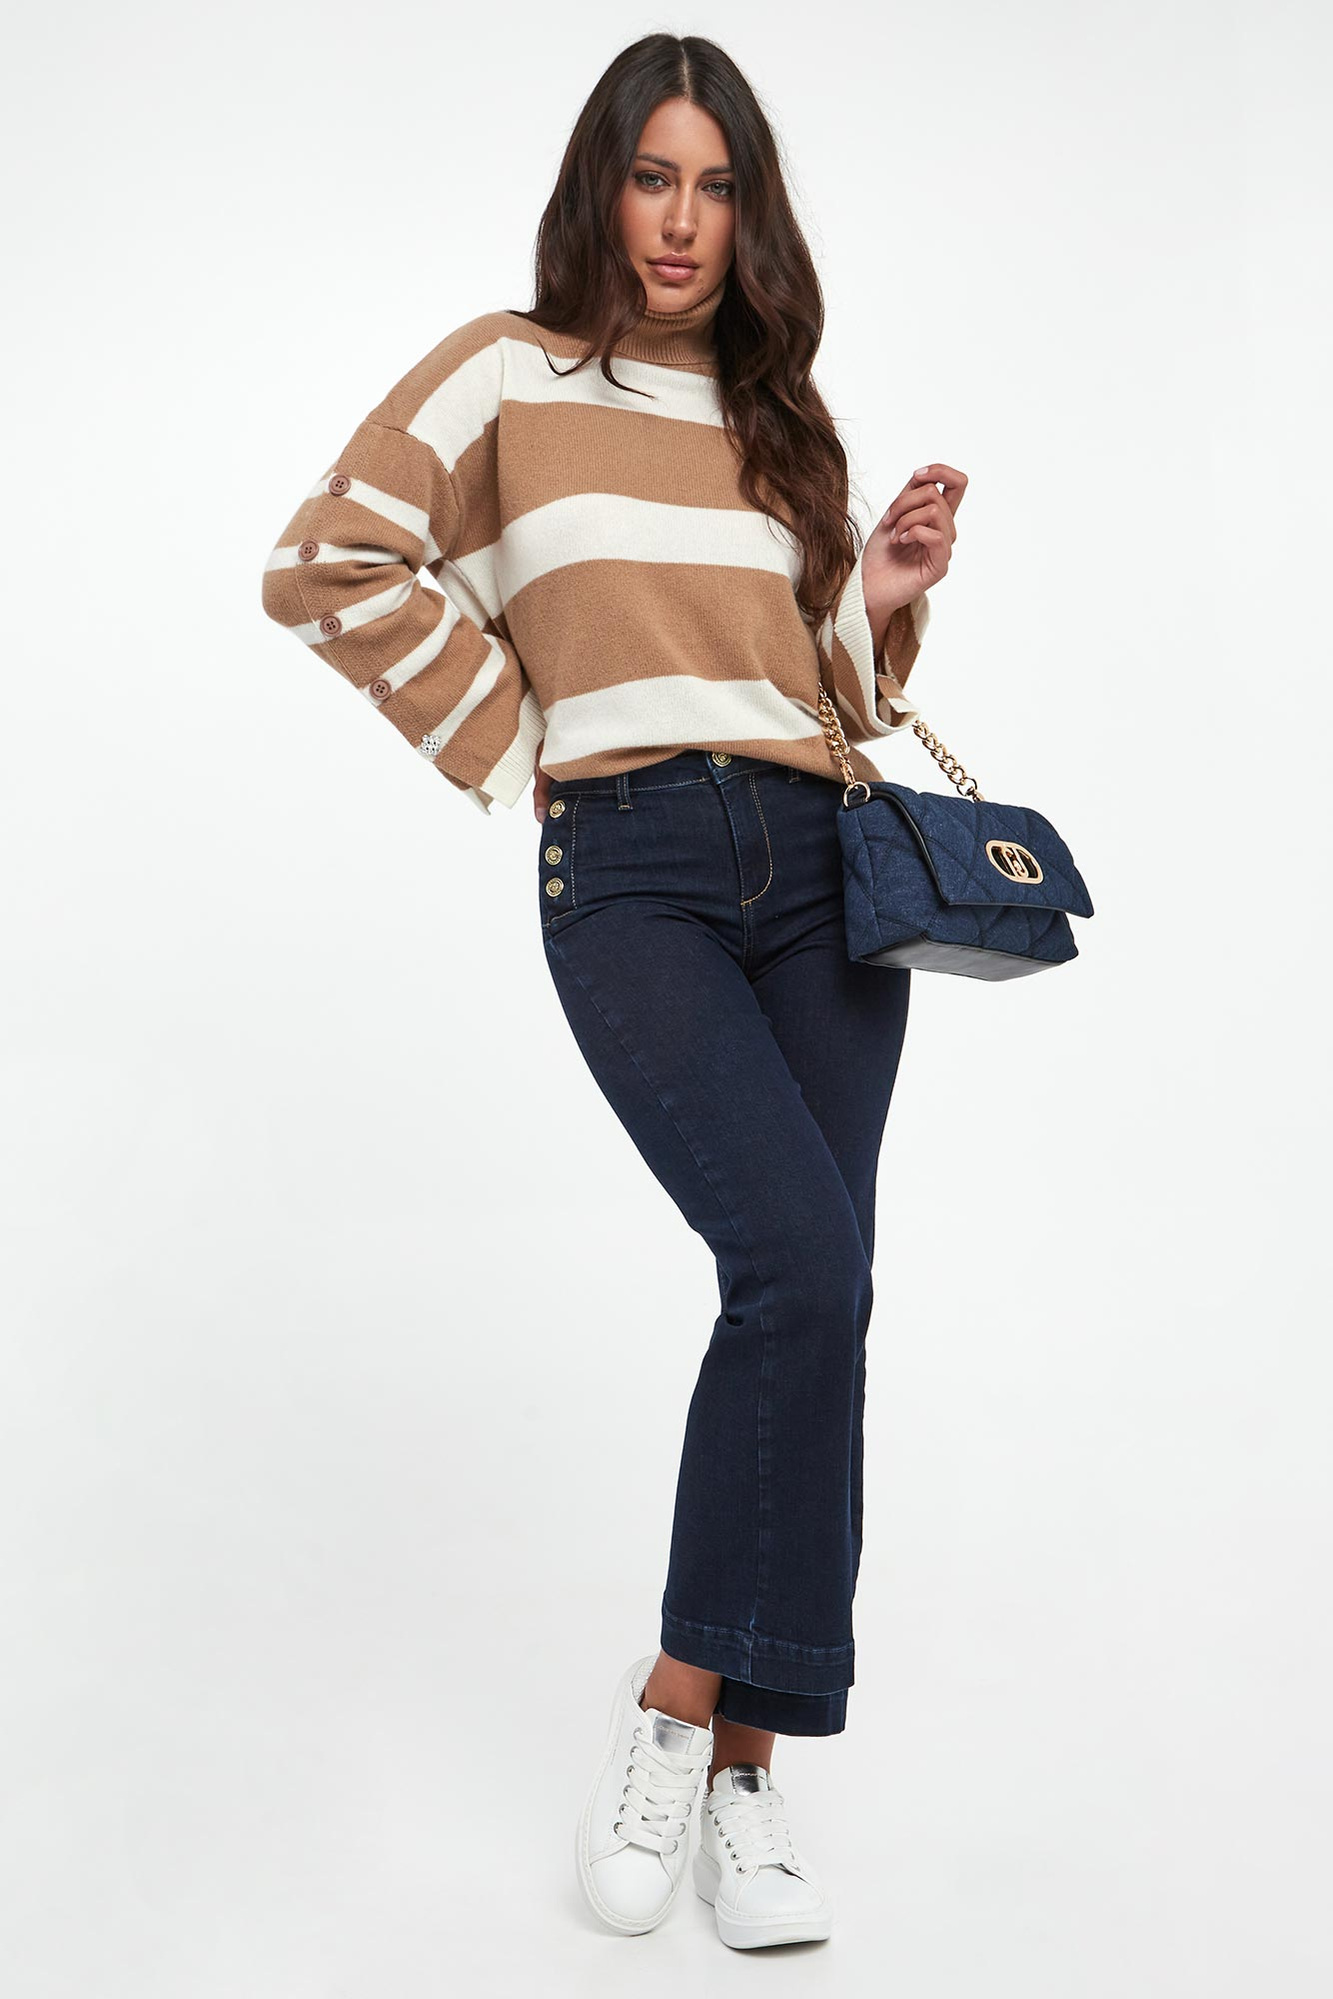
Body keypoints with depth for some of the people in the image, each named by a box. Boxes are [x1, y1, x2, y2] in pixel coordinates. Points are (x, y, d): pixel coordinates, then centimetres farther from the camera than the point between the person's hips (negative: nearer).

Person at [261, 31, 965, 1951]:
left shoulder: (781, 417, 22)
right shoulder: (508, 372, 8)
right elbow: (324, 565, 0)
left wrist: (885, 600, 4)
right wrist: (511, 744, -1)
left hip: (820, 865, 5)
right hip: (632, 870, -5)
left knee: (809, 1296, -2)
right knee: (805, 1263, -22)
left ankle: (739, 1756, 9)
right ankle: (675, 1716, -4)